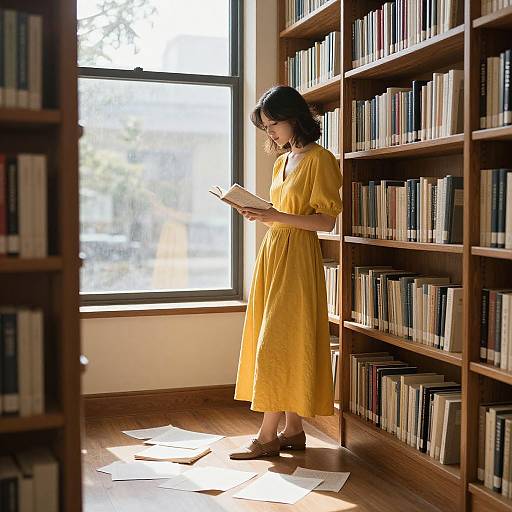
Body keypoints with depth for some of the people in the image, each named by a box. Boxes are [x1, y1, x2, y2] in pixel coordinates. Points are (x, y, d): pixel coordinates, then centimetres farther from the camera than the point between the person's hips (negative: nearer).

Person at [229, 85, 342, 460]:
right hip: (272, 252, 9)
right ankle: (293, 430, 17)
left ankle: (268, 436, 1)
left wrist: (276, 216, -22)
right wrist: (259, 214, 1)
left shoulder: (319, 159, -9)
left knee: (278, 343, -7)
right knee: (284, 344, 9)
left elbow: (327, 220, -14)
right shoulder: (282, 161, 16)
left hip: (297, 256, -9)